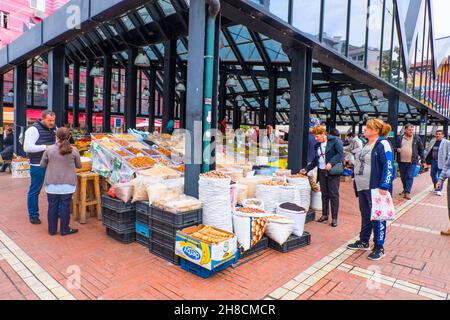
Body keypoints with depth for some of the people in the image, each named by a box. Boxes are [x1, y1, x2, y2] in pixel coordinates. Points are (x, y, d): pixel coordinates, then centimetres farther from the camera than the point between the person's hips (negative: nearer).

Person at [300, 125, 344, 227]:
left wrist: (331, 163, -22)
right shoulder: (317, 145, 13)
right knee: (324, 194, 12)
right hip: (322, 172, 6)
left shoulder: (334, 141, -6)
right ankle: (325, 215, 23)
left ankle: (334, 218, 6)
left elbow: (341, 153, -13)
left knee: (334, 194, -1)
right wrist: (306, 169, 12)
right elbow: (315, 160, 18)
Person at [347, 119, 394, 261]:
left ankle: (379, 248, 12)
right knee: (365, 215, 18)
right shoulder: (367, 144, 15)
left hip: (375, 189, -9)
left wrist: (384, 186, -23)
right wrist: (357, 183, 23)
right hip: (363, 188, 9)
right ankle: (364, 242, 31)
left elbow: (388, 166, -18)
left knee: (377, 218, 1)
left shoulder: (382, 144, -12)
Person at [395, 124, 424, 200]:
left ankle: (407, 192, -3)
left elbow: (421, 150, 7)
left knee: (410, 177, -5)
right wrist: (397, 149, -10)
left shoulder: (417, 138, 4)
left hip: (412, 162, -2)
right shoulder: (399, 138, 6)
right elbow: (395, 147, 14)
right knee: (403, 177, 13)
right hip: (401, 161, 2)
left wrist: (422, 159, 5)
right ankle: (405, 189, 32)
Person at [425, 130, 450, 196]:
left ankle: (439, 190, 9)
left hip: (441, 162, -5)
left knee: (440, 176, 0)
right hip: (433, 161, 6)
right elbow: (428, 150, 18)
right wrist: (425, 158, 11)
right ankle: (436, 187, 31)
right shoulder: (432, 141, 10)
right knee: (433, 174, 12)